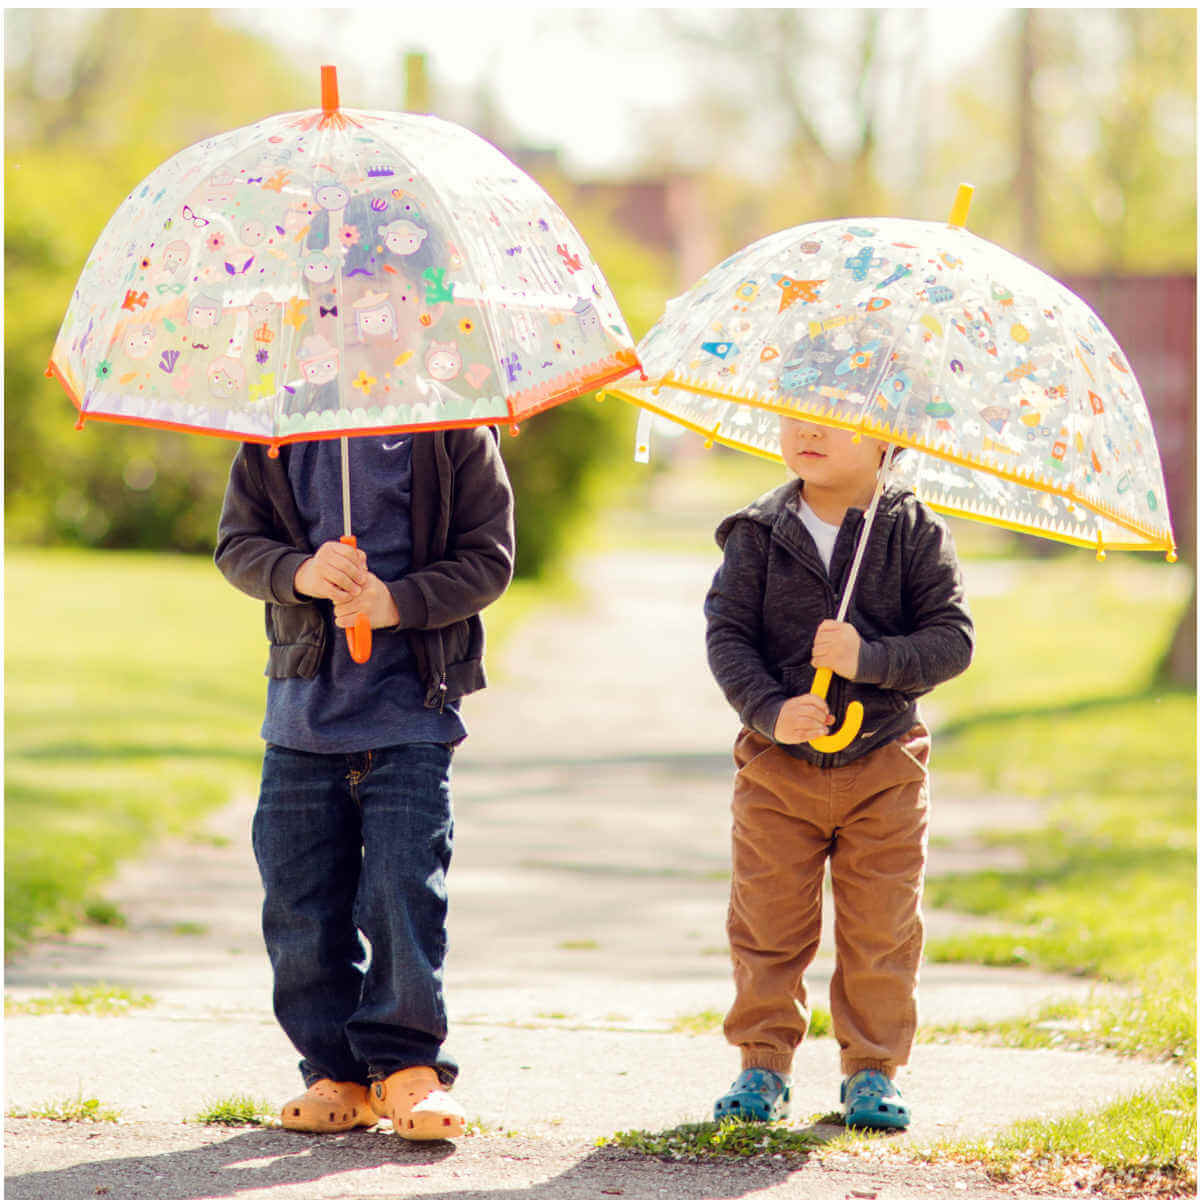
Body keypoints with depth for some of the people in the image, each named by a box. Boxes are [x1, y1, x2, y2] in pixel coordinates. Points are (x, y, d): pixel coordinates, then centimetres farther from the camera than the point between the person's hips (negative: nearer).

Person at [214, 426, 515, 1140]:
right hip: (304, 702, 3)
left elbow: (488, 559, -2)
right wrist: (301, 573, -16)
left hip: (411, 709, -3)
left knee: (404, 887, -11)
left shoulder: (454, 429, 0)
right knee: (300, 903, 2)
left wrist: (397, 601, -18)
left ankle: (409, 1065, 0)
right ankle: (337, 1073, 13)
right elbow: (237, 544, 6)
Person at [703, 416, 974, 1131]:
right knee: (768, 924, 3)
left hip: (885, 761, -1)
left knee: (881, 931, 3)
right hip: (778, 766, 1)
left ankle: (872, 1071, 15)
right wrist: (772, 711, -20)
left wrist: (872, 659, -23)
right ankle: (765, 1064, 16)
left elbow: (954, 638, -7)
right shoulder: (759, 535, -1)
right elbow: (727, 635, -5)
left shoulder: (916, 534, -3)